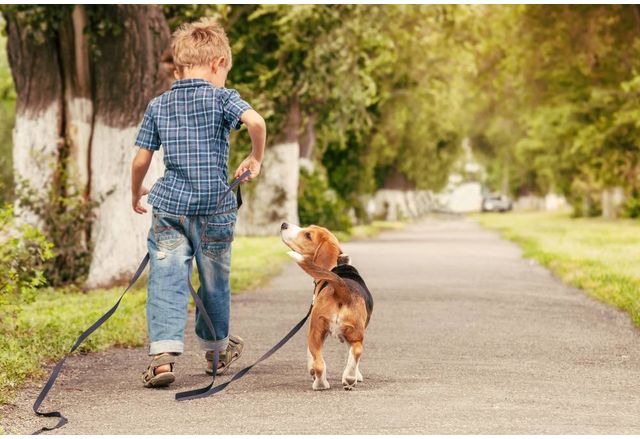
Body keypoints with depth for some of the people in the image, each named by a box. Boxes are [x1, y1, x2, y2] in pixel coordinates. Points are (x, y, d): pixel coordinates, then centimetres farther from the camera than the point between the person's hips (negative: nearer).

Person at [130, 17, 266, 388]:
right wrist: (256, 159, -5)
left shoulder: (158, 106, 7)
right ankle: (217, 350, 35)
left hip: (169, 208, 1)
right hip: (214, 209, -1)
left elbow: (141, 160, 7)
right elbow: (256, 121, -22)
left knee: (166, 282, -3)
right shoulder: (221, 97, -3)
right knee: (215, 281, 16)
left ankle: (163, 353, -19)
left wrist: (136, 193, 24)